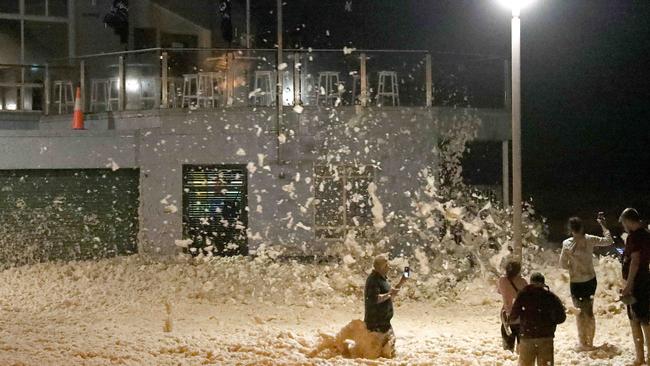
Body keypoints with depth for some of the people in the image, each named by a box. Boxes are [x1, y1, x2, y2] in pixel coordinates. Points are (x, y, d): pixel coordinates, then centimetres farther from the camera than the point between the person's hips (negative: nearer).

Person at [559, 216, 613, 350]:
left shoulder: (567, 244, -16)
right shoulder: (590, 240, -10)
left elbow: (563, 264, -10)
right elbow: (608, 240, 5)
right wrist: (603, 225, 13)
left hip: (576, 283, -3)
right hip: (590, 280, 3)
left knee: (580, 312, 13)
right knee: (589, 311, 18)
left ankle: (583, 342, 13)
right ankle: (589, 342, 23)